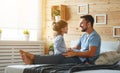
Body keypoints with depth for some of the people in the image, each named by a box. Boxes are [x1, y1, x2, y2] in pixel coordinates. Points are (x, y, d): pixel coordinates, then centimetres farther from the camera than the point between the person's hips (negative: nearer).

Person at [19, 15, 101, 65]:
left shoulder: (94, 36, -13)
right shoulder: (84, 35, 18)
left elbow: (91, 53, -25)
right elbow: (77, 47, 20)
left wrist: (74, 53, -27)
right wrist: (71, 50, -2)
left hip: (84, 61, -9)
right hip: (79, 57, 9)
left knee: (60, 58, -23)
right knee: (59, 56, -9)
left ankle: (33, 58, -26)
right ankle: (33, 59, -21)